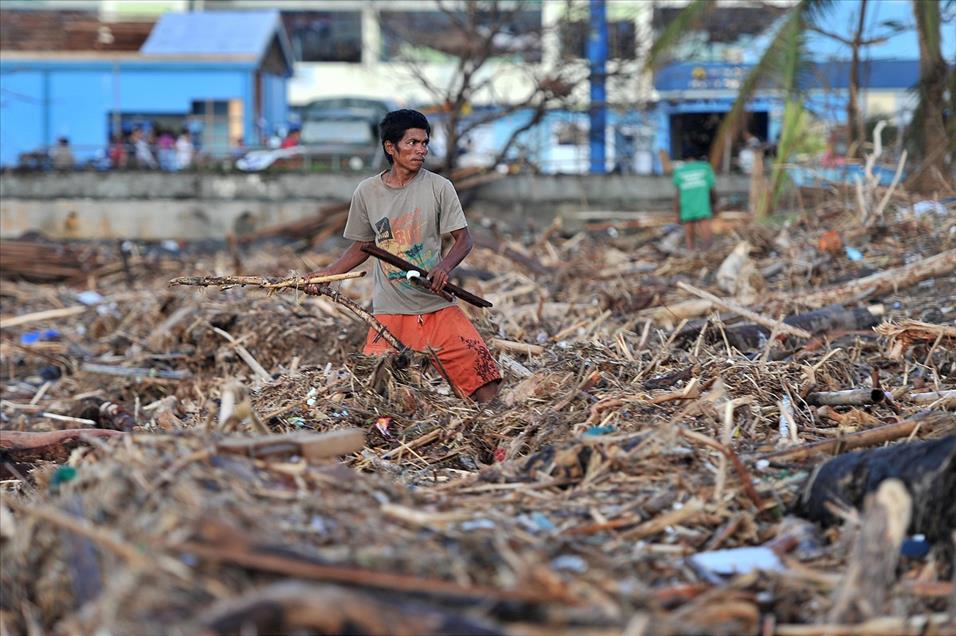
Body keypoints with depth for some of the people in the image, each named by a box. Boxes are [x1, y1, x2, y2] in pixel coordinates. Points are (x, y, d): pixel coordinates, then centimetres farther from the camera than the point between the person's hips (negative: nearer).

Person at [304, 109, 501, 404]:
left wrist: (445, 266, -20)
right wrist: (323, 275, 4)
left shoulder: (439, 187, -1)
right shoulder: (367, 192, 4)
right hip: (390, 312, 1)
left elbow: (463, 238, 1)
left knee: (486, 387, -11)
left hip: (438, 306, 0)